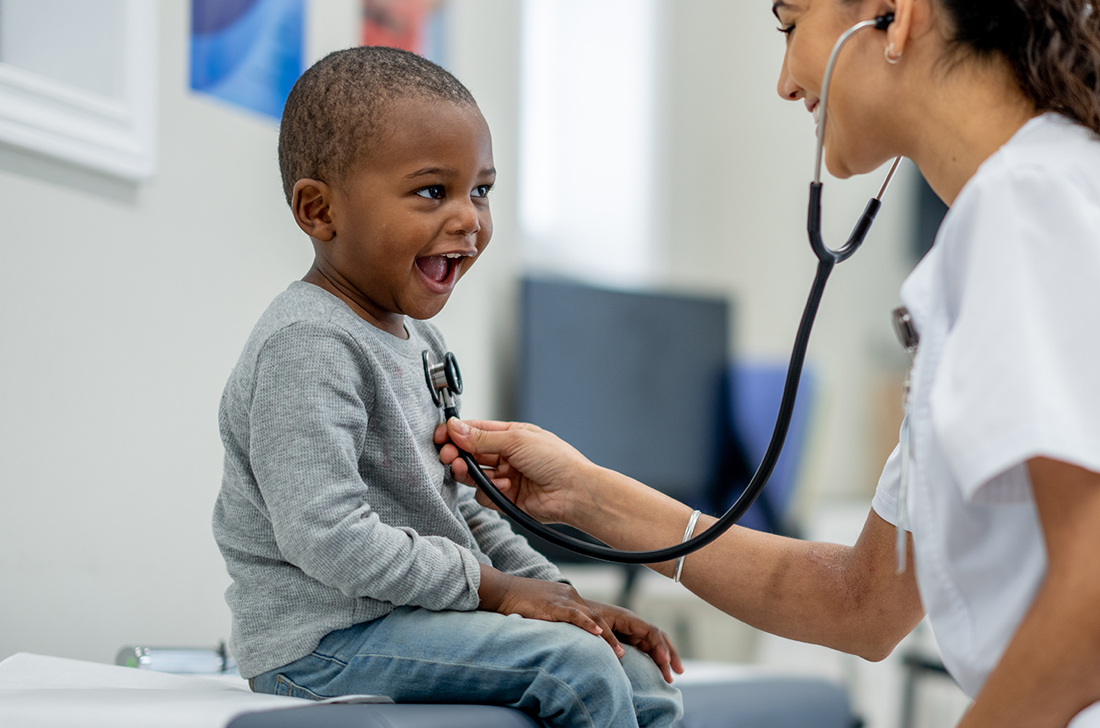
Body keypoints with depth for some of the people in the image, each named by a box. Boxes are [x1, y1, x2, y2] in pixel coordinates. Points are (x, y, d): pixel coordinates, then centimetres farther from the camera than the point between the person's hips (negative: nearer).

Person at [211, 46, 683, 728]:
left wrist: (561, 596, 9)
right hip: (326, 637, -10)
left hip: (423, 615, 10)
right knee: (577, 666, -23)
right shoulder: (307, 345, -17)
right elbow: (328, 537, -26)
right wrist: (495, 588, -19)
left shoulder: (417, 339, 15)